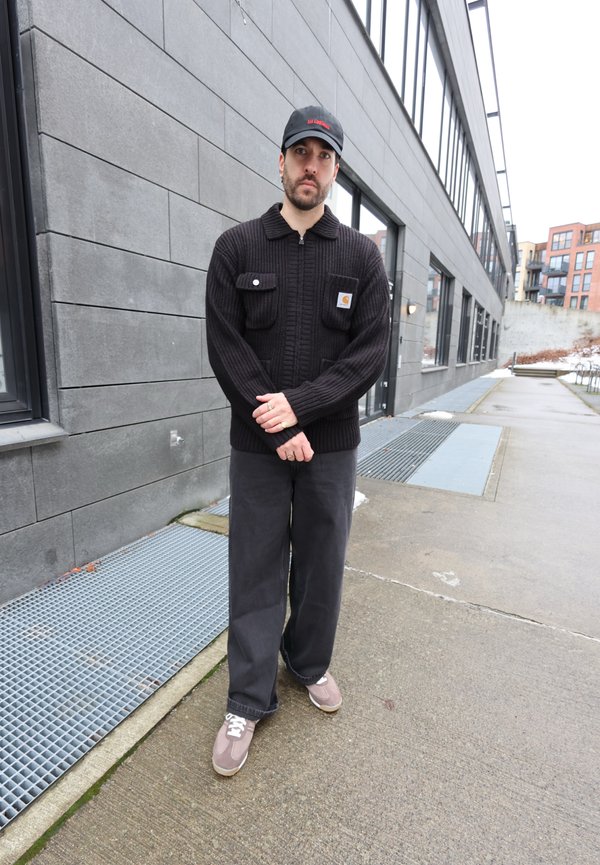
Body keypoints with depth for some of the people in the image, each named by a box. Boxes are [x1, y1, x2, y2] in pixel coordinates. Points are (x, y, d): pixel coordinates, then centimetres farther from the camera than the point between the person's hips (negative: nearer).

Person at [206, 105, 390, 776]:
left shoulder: (361, 255, 6)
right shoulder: (236, 248, 4)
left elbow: (371, 352, -2)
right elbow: (225, 347, -5)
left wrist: (300, 402, -15)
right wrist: (279, 427, -12)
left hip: (332, 444, 1)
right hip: (257, 445, -1)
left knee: (322, 563, 13)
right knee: (256, 571, 7)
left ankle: (310, 663, 39)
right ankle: (248, 701, 26)